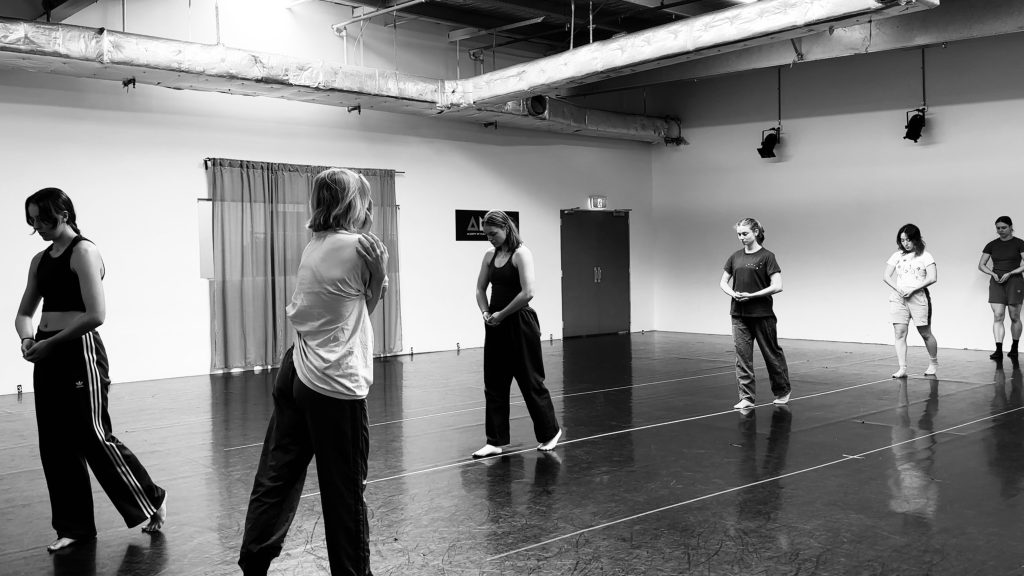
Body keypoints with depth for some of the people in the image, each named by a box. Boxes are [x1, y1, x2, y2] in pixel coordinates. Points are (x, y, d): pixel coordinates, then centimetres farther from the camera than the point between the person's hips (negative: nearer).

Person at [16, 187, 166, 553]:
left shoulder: (83, 252, -10)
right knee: (55, 444, 8)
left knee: (93, 437, -3)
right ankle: (73, 526, 19)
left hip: (78, 352, -8)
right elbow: (24, 312, 18)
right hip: (49, 356, 8)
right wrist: (27, 339, -3)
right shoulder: (40, 260, 13)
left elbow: (96, 314, -18)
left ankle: (153, 499, 15)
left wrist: (51, 343, -15)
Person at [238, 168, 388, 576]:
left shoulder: (312, 246, 11)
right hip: (337, 386, -7)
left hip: (296, 373, 8)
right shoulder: (363, 247, -10)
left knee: (276, 477, 13)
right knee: (346, 491, 5)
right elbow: (371, 302, 3)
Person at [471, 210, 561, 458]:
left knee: (531, 381, 4)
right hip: (496, 326, 7)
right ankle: (495, 441, 14)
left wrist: (501, 314, -15)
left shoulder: (521, 253, -12)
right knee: (494, 384, 6)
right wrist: (486, 313, -5)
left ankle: (550, 431, 23)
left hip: (519, 323, -7)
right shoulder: (490, 256, 9)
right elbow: (480, 289, 13)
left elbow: (527, 293, -21)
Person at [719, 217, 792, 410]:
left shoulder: (766, 256, -8)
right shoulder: (735, 257, 7)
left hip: (762, 314, -4)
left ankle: (782, 392, 29)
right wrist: (732, 293, -7)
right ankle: (746, 398, 4)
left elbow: (777, 286, -14)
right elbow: (723, 282, 14)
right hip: (739, 314, 4)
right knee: (742, 355, 0)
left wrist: (752, 295, -17)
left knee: (772, 353, 9)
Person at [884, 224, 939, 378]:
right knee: (899, 333, -7)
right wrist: (898, 289, -8)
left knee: (925, 333, 6)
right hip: (898, 297, 3)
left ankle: (934, 363, 28)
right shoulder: (897, 255, 11)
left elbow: (932, 278, -7)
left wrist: (913, 289, -14)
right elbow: (886, 276, 9)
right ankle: (902, 368, -7)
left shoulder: (925, 256, 2)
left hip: (918, 297, -3)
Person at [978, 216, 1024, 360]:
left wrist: (1009, 273, -15)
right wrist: (993, 274, -7)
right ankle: (998, 350, -11)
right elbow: (981, 265, 10)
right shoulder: (992, 245, 7)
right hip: (996, 283, 2)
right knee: (998, 316, -8)